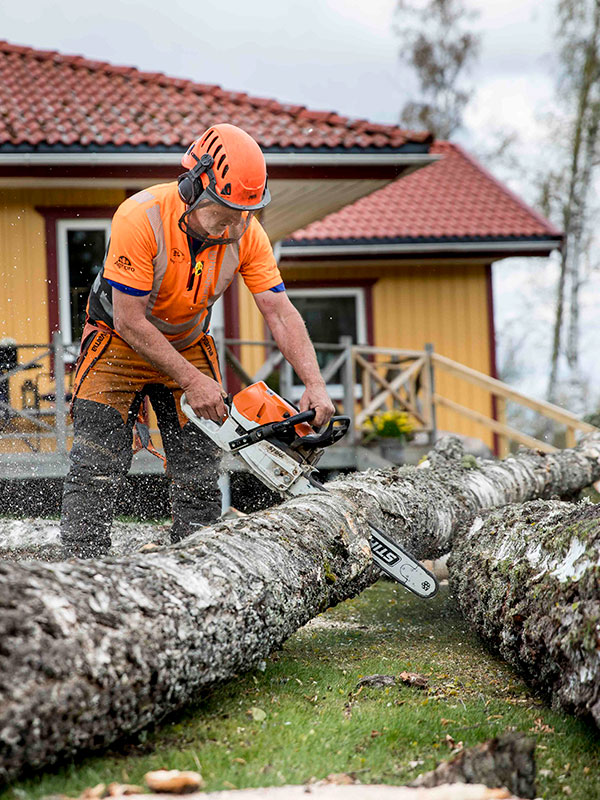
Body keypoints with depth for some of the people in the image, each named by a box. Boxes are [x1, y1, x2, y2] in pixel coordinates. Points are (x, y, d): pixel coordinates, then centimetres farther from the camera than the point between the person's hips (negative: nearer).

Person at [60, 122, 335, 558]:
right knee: (96, 472, -12)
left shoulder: (247, 233, -18)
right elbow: (130, 321, -28)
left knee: (199, 479, 0)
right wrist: (192, 382, -27)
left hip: (189, 347, 4)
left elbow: (281, 313, -16)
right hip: (119, 343, -4)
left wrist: (315, 386, -27)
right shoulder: (141, 217, -31)